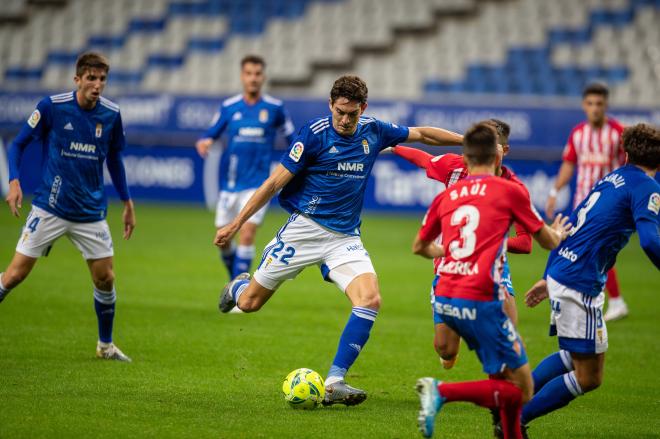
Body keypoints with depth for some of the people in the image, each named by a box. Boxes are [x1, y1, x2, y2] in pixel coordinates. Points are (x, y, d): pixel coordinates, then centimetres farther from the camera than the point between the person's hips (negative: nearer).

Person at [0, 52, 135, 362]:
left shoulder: (111, 114, -1)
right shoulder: (52, 106, -11)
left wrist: (127, 203, 16)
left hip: (91, 213, 3)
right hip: (49, 208, -3)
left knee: (105, 278, 3)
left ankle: (105, 345, 23)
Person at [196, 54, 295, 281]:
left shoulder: (275, 107, -1)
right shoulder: (229, 107, 3)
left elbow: (290, 136, 9)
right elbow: (211, 134, 8)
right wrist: (204, 143, -13)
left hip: (257, 183, -2)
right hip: (230, 181, 3)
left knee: (247, 234, -15)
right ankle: (235, 277, 34)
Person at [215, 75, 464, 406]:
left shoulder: (373, 132, 2)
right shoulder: (314, 133, -12)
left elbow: (422, 134, 19)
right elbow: (275, 183, -9)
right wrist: (235, 224, -9)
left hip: (344, 238, 3)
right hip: (304, 228, -3)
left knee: (370, 300, -21)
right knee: (249, 303, 2)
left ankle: (334, 382, -19)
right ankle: (239, 286, 42)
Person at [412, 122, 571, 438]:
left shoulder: (446, 196, 13)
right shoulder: (510, 191, 0)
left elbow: (419, 247, 27)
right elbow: (547, 241, 12)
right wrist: (558, 234, 35)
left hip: (445, 301, 7)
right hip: (479, 302, -7)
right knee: (520, 391, -3)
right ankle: (441, 392, -19)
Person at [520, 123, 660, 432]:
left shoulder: (610, 179, 17)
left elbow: (569, 227, 22)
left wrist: (549, 278, 28)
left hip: (560, 273, 9)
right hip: (580, 284, -9)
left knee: (576, 356, 26)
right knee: (589, 377, -1)